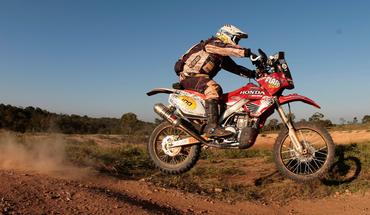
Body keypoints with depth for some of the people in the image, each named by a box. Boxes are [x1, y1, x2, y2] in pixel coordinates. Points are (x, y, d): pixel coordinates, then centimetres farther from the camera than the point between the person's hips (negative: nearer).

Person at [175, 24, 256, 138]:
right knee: (213, 88, -33)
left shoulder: (223, 58, 19)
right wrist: (249, 53, -34)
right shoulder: (214, 43, -7)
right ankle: (212, 126, -41)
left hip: (200, 77, 10)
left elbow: (236, 68, 10)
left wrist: (255, 73, -2)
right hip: (189, 76, -10)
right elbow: (229, 49, -26)